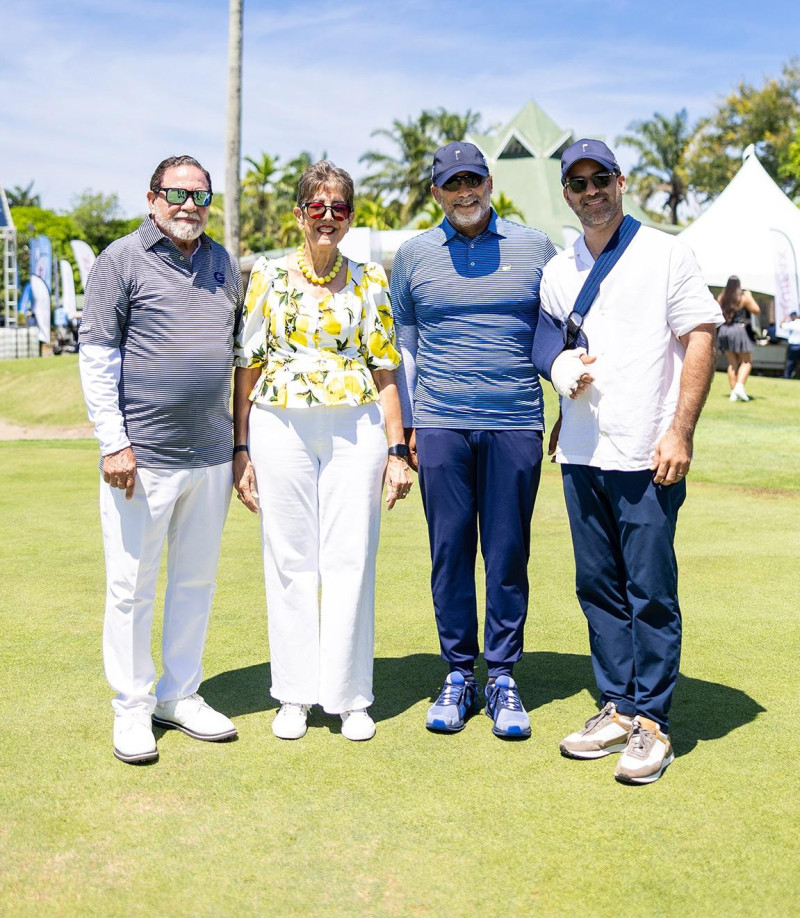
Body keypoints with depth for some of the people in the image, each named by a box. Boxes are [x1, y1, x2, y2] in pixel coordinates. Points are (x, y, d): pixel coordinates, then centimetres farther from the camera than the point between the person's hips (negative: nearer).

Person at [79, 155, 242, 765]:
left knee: (197, 581, 13)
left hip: (212, 457, 5)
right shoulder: (122, 261, -2)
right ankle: (132, 708, 16)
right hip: (143, 458, -5)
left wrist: (244, 438, 14)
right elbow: (98, 357, -6)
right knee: (132, 586, 3)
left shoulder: (224, 264, 13)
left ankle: (181, 695, 27)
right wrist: (114, 442, -13)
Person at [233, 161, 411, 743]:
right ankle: (295, 694, 18)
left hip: (355, 430, 0)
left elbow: (385, 371, 7)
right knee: (290, 560, 4)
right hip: (281, 428, 0)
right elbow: (247, 367, 6)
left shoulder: (370, 281, 8)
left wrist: (396, 450, 2)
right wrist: (241, 449, 1)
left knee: (351, 560, 1)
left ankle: (350, 696, 14)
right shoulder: (269, 276, 6)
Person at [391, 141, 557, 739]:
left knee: (508, 554, 3)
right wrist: (404, 423, 10)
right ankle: (459, 674, 16)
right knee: (450, 552, 4)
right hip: (441, 426, 1)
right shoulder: (413, 255, 9)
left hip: (516, 426, 0)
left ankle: (502, 678, 14)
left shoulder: (534, 248, 7)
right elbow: (403, 345, 15)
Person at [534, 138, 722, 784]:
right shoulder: (558, 270, 14)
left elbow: (700, 339, -6)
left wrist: (680, 432, -13)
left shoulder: (665, 254, -1)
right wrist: (565, 394, 6)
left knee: (651, 592, -3)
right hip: (581, 456, 5)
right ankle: (617, 710, 22)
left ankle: (652, 722, 9)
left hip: (647, 456, -5)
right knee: (598, 586, 10)